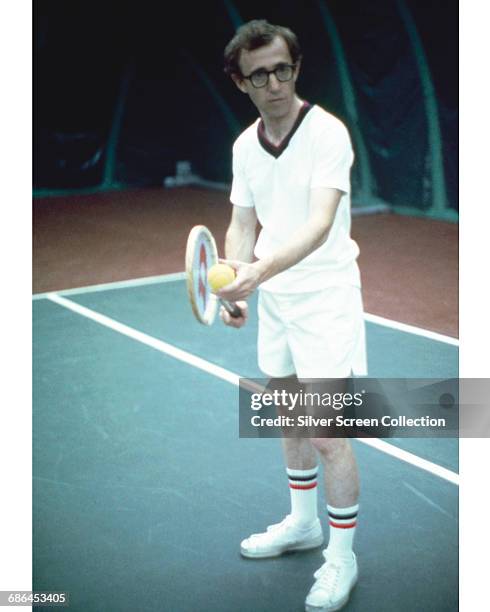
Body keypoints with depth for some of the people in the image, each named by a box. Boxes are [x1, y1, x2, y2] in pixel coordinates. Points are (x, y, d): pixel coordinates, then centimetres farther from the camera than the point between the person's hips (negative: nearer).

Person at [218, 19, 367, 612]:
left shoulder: (327, 133, -18)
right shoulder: (245, 146, 3)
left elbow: (320, 224, -29)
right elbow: (242, 226, 7)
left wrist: (263, 269, -44)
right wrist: (235, 282, -11)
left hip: (325, 299, -6)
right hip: (274, 300, 7)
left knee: (328, 435, -3)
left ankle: (340, 558, 15)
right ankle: (303, 523, 39)